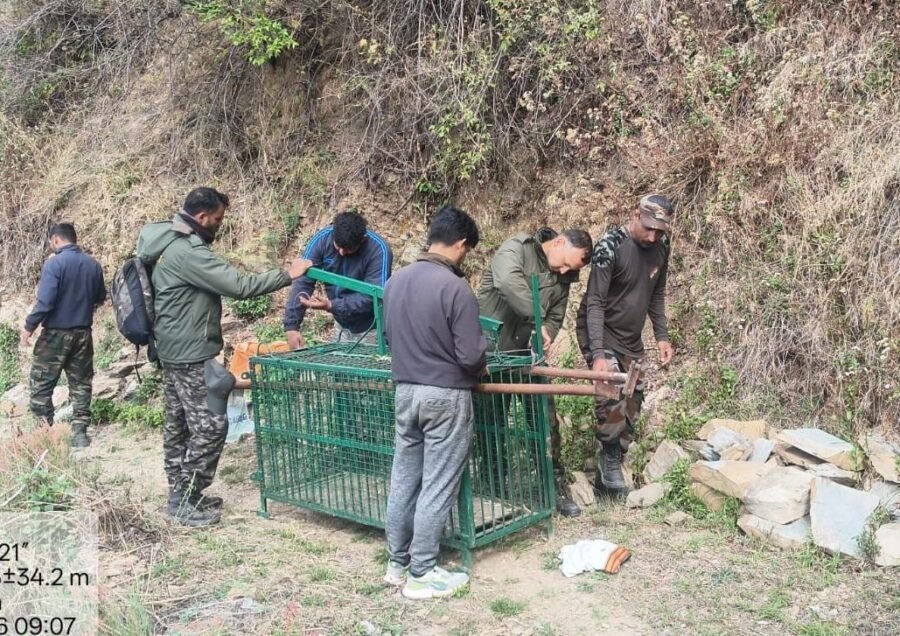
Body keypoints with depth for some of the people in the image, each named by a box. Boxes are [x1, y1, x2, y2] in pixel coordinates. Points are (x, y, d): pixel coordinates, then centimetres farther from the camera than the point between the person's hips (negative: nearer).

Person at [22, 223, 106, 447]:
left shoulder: (54, 263, -14)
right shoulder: (93, 265, 2)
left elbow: (45, 302, -20)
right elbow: (100, 298, 14)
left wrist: (29, 326, -9)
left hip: (56, 333, -5)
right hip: (83, 333, 5)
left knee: (41, 385, 6)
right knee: (81, 384, 11)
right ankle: (80, 432, 10)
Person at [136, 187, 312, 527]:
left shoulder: (171, 245, 12)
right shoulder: (188, 251, -21)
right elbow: (238, 285, -24)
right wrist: (287, 275, -16)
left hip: (173, 350, 11)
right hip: (190, 354, -11)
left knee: (178, 423, 14)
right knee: (210, 425, -6)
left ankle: (181, 494, 23)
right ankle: (184, 501, 1)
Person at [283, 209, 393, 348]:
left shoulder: (379, 250, -26)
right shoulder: (322, 239, -16)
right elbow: (303, 281, -17)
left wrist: (332, 306, -35)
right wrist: (291, 326, -24)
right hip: (342, 325, 4)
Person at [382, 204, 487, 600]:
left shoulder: (396, 281, 3)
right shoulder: (455, 288, -19)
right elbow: (471, 355, -18)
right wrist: (477, 370, 3)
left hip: (405, 391, 7)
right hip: (446, 396, -7)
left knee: (403, 480, 14)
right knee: (437, 487, 3)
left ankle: (397, 564, 25)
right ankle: (421, 574, 11)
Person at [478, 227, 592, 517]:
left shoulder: (562, 278, 4)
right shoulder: (516, 248, -14)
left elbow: (555, 318, 5)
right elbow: (508, 281, -35)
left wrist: (545, 336, -17)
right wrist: (537, 321, -34)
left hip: (527, 354, 5)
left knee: (545, 421, 6)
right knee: (494, 422, 5)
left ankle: (554, 488, 19)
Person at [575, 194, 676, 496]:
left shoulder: (660, 247, -3)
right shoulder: (610, 245, -22)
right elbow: (595, 302, -25)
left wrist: (662, 336, 4)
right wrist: (598, 354, -32)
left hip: (631, 339, 7)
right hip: (600, 333, -7)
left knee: (632, 404, 7)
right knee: (612, 400, -19)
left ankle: (609, 472, 17)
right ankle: (610, 468, -3)